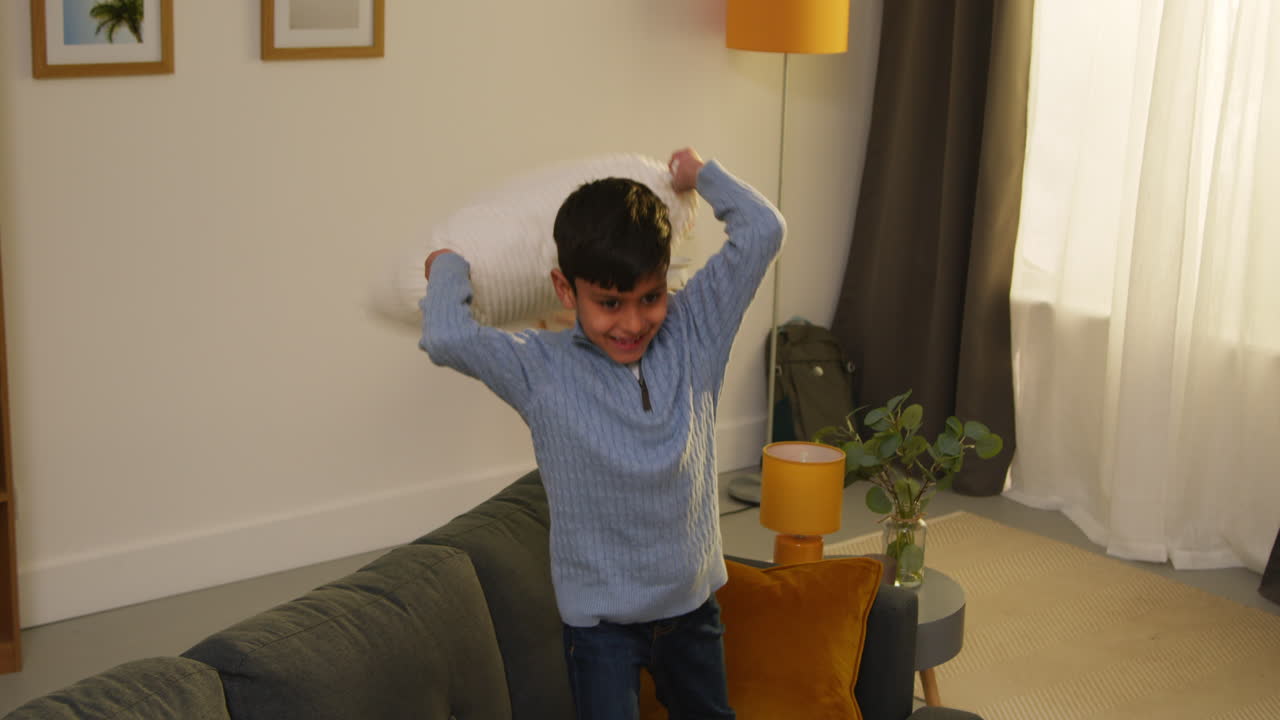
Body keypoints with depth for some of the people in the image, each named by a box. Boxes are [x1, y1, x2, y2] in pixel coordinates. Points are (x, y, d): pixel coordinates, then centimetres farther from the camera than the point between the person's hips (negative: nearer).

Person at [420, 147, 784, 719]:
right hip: (601, 617, -3)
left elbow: (762, 231, -11)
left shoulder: (692, 333, -7)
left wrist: (700, 173, 1)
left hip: (693, 602, 4)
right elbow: (446, 336, -33)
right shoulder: (541, 370, -16)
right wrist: (448, 267, -14)